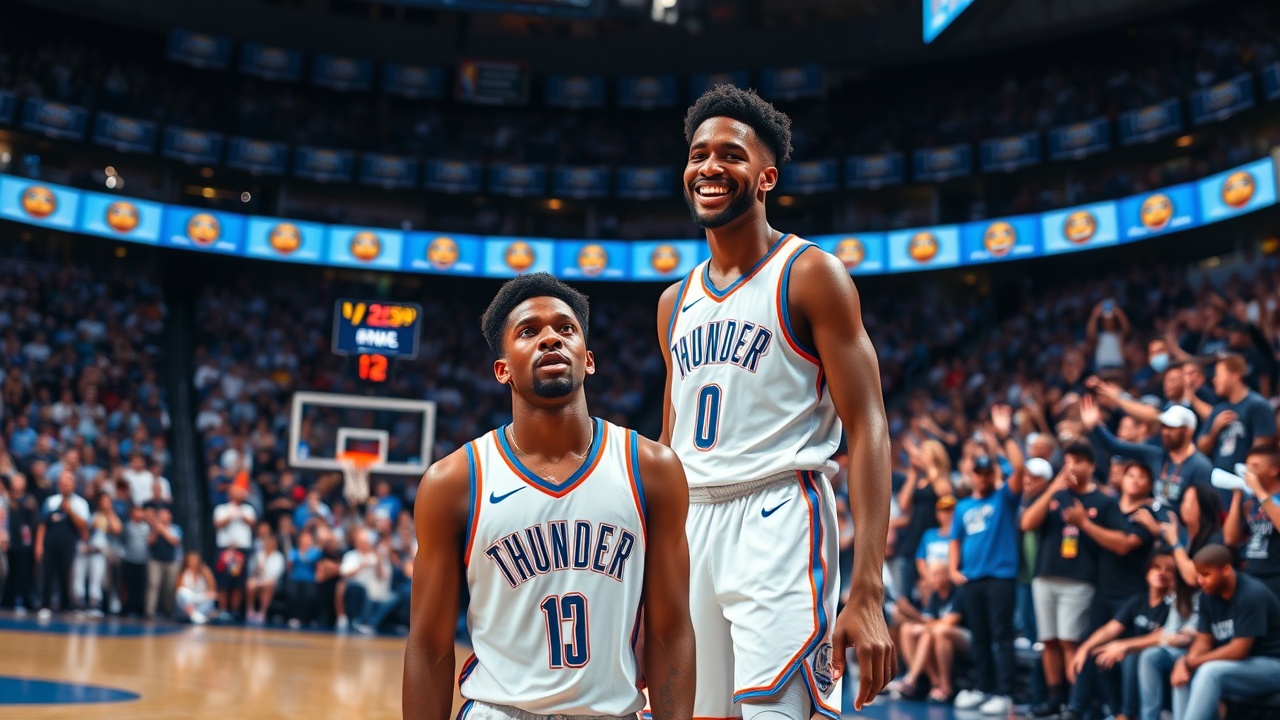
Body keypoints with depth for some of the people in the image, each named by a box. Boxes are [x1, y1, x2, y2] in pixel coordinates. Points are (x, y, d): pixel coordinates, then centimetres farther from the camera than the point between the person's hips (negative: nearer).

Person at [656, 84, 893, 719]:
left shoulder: (811, 274, -3)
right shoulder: (676, 303, 16)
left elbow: (868, 430, -10)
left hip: (777, 522, -6)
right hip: (690, 527, 6)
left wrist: (867, 593, -19)